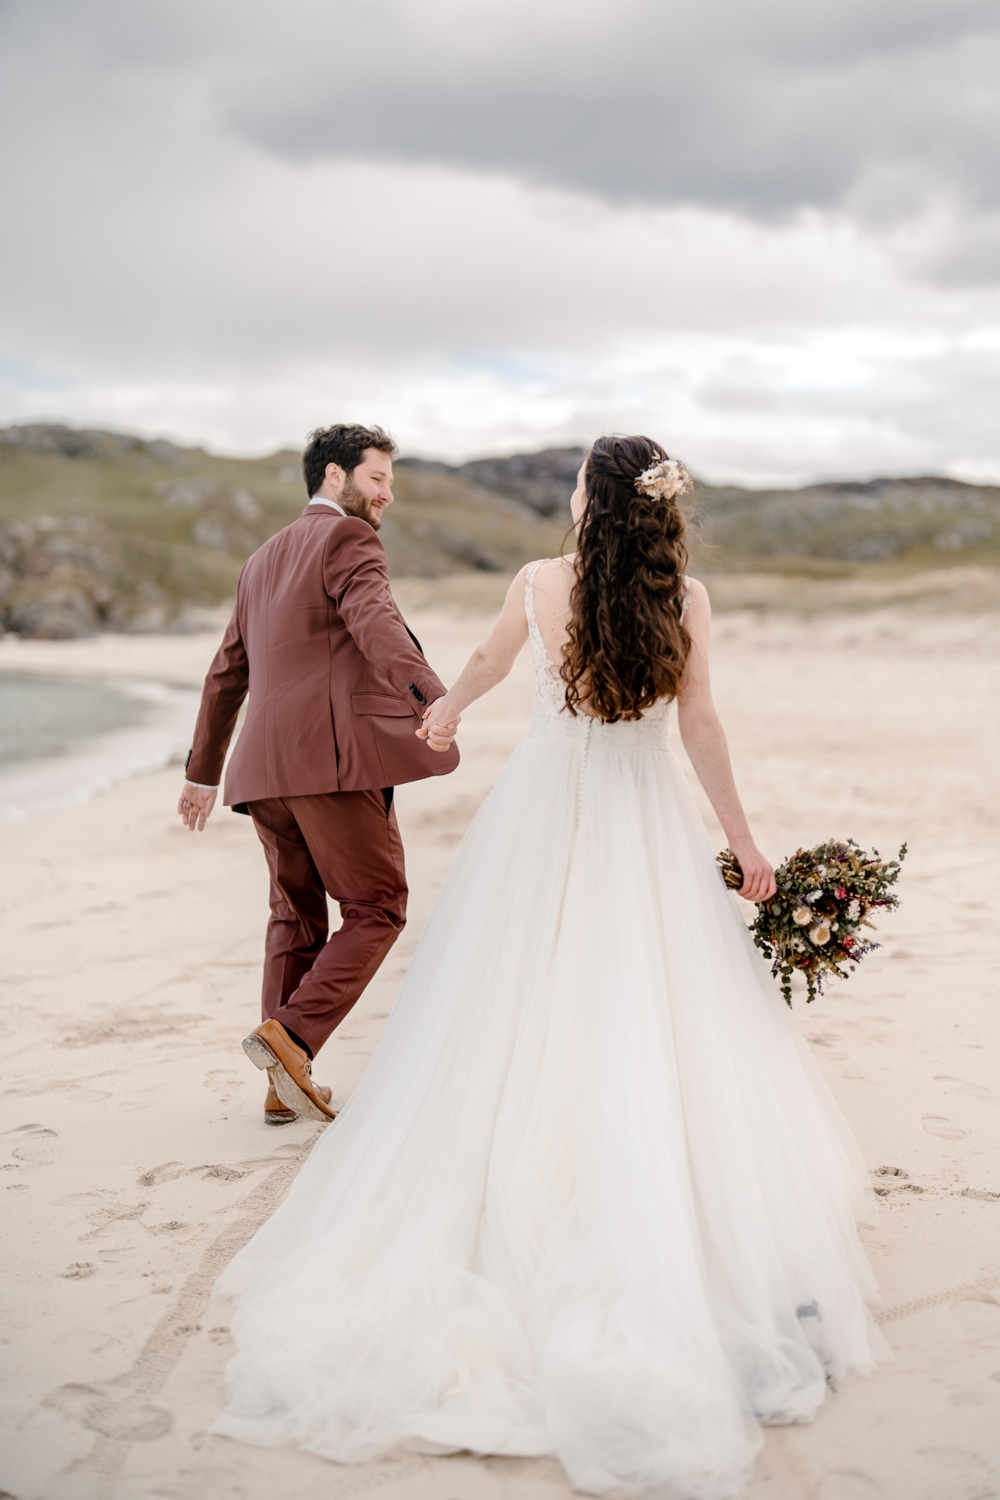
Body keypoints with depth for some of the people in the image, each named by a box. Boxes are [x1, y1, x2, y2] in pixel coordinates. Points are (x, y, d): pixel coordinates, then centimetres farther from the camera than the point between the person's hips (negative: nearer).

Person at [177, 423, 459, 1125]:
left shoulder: (263, 560, 26)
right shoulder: (348, 539, 0)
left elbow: (228, 673, 31)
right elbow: (375, 619, -21)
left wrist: (204, 770, 39)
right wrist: (430, 695, -36)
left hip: (265, 767, 8)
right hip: (335, 757, -8)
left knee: (296, 916, 15)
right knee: (377, 908, 1)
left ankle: (286, 1083, 15)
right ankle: (291, 1036, -11)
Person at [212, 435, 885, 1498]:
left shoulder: (539, 584, -4)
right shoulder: (685, 599, -6)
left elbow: (486, 664, 14)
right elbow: (699, 727, -4)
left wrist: (446, 709, 36)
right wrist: (741, 836, 7)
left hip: (546, 809, 0)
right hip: (645, 822, 0)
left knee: (520, 1022, 8)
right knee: (657, 1025, 4)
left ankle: (512, 1217, 14)